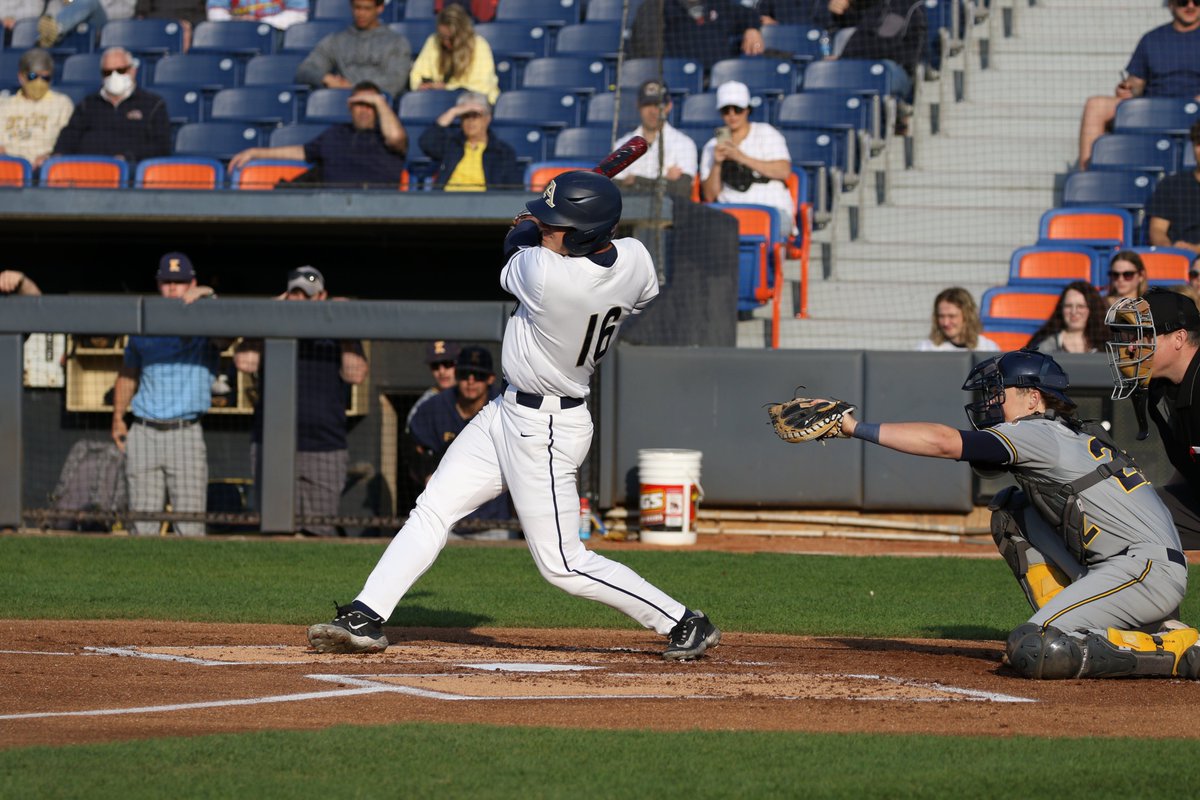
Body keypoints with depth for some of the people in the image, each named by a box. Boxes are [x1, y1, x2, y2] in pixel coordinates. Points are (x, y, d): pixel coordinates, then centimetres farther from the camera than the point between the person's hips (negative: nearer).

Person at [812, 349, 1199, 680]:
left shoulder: (1037, 435, -7)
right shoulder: (1075, 435, 22)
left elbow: (943, 441, -15)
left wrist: (856, 427, -15)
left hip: (1152, 571, -10)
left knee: (1031, 652, -21)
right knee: (1010, 512, 14)